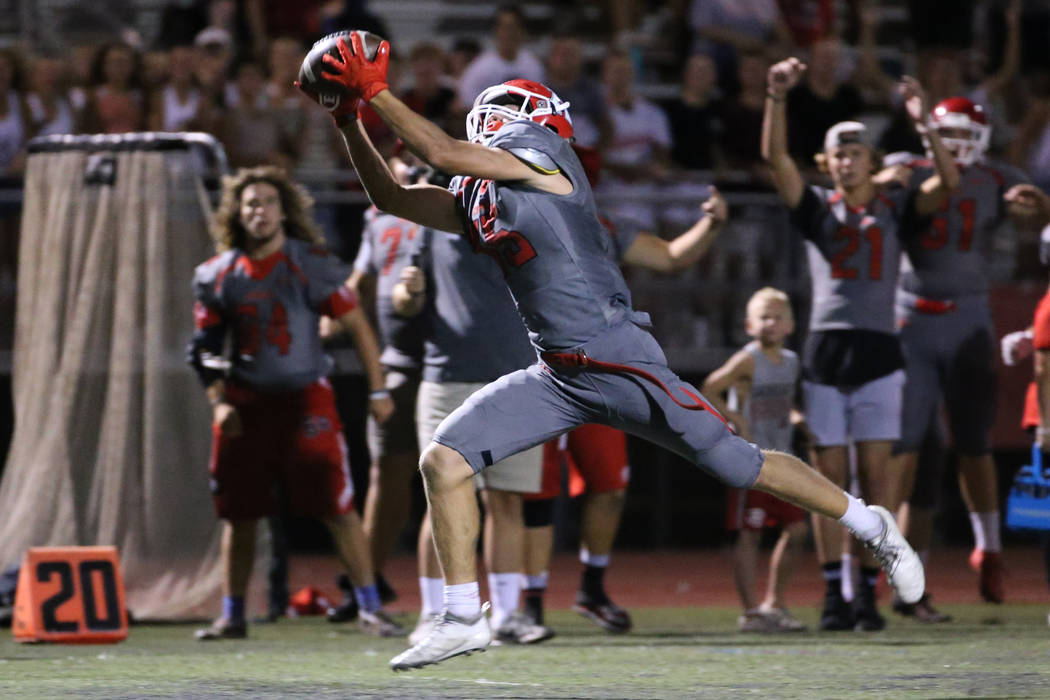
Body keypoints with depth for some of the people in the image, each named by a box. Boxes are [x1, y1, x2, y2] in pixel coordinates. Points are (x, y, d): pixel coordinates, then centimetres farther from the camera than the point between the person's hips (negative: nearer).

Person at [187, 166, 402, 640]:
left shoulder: (311, 264, -6)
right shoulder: (219, 275, 3)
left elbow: (357, 326, -1)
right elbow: (205, 348, 13)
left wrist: (378, 390, -4)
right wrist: (219, 403, 1)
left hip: (305, 399, -3)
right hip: (245, 401, 3)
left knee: (337, 507, -9)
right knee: (238, 513, 7)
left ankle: (370, 608, -4)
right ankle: (232, 615, 19)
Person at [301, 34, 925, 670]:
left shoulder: (538, 151, -6)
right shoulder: (474, 201, 16)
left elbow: (443, 152, -16)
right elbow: (392, 198, 21)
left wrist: (376, 92, -13)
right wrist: (350, 120, 12)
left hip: (618, 363, -8)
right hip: (557, 379, 8)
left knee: (738, 464, -1)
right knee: (443, 461, -6)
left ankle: (872, 527, 18)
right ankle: (465, 620, 1)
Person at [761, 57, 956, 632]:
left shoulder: (895, 211, 9)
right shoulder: (816, 210, 9)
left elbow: (947, 183, -7)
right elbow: (774, 157, -3)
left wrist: (923, 125, -18)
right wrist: (777, 98, -15)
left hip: (879, 352, 0)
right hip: (826, 349, 1)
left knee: (876, 471, -3)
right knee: (829, 472, 0)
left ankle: (869, 590, 1)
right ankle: (833, 592, 3)